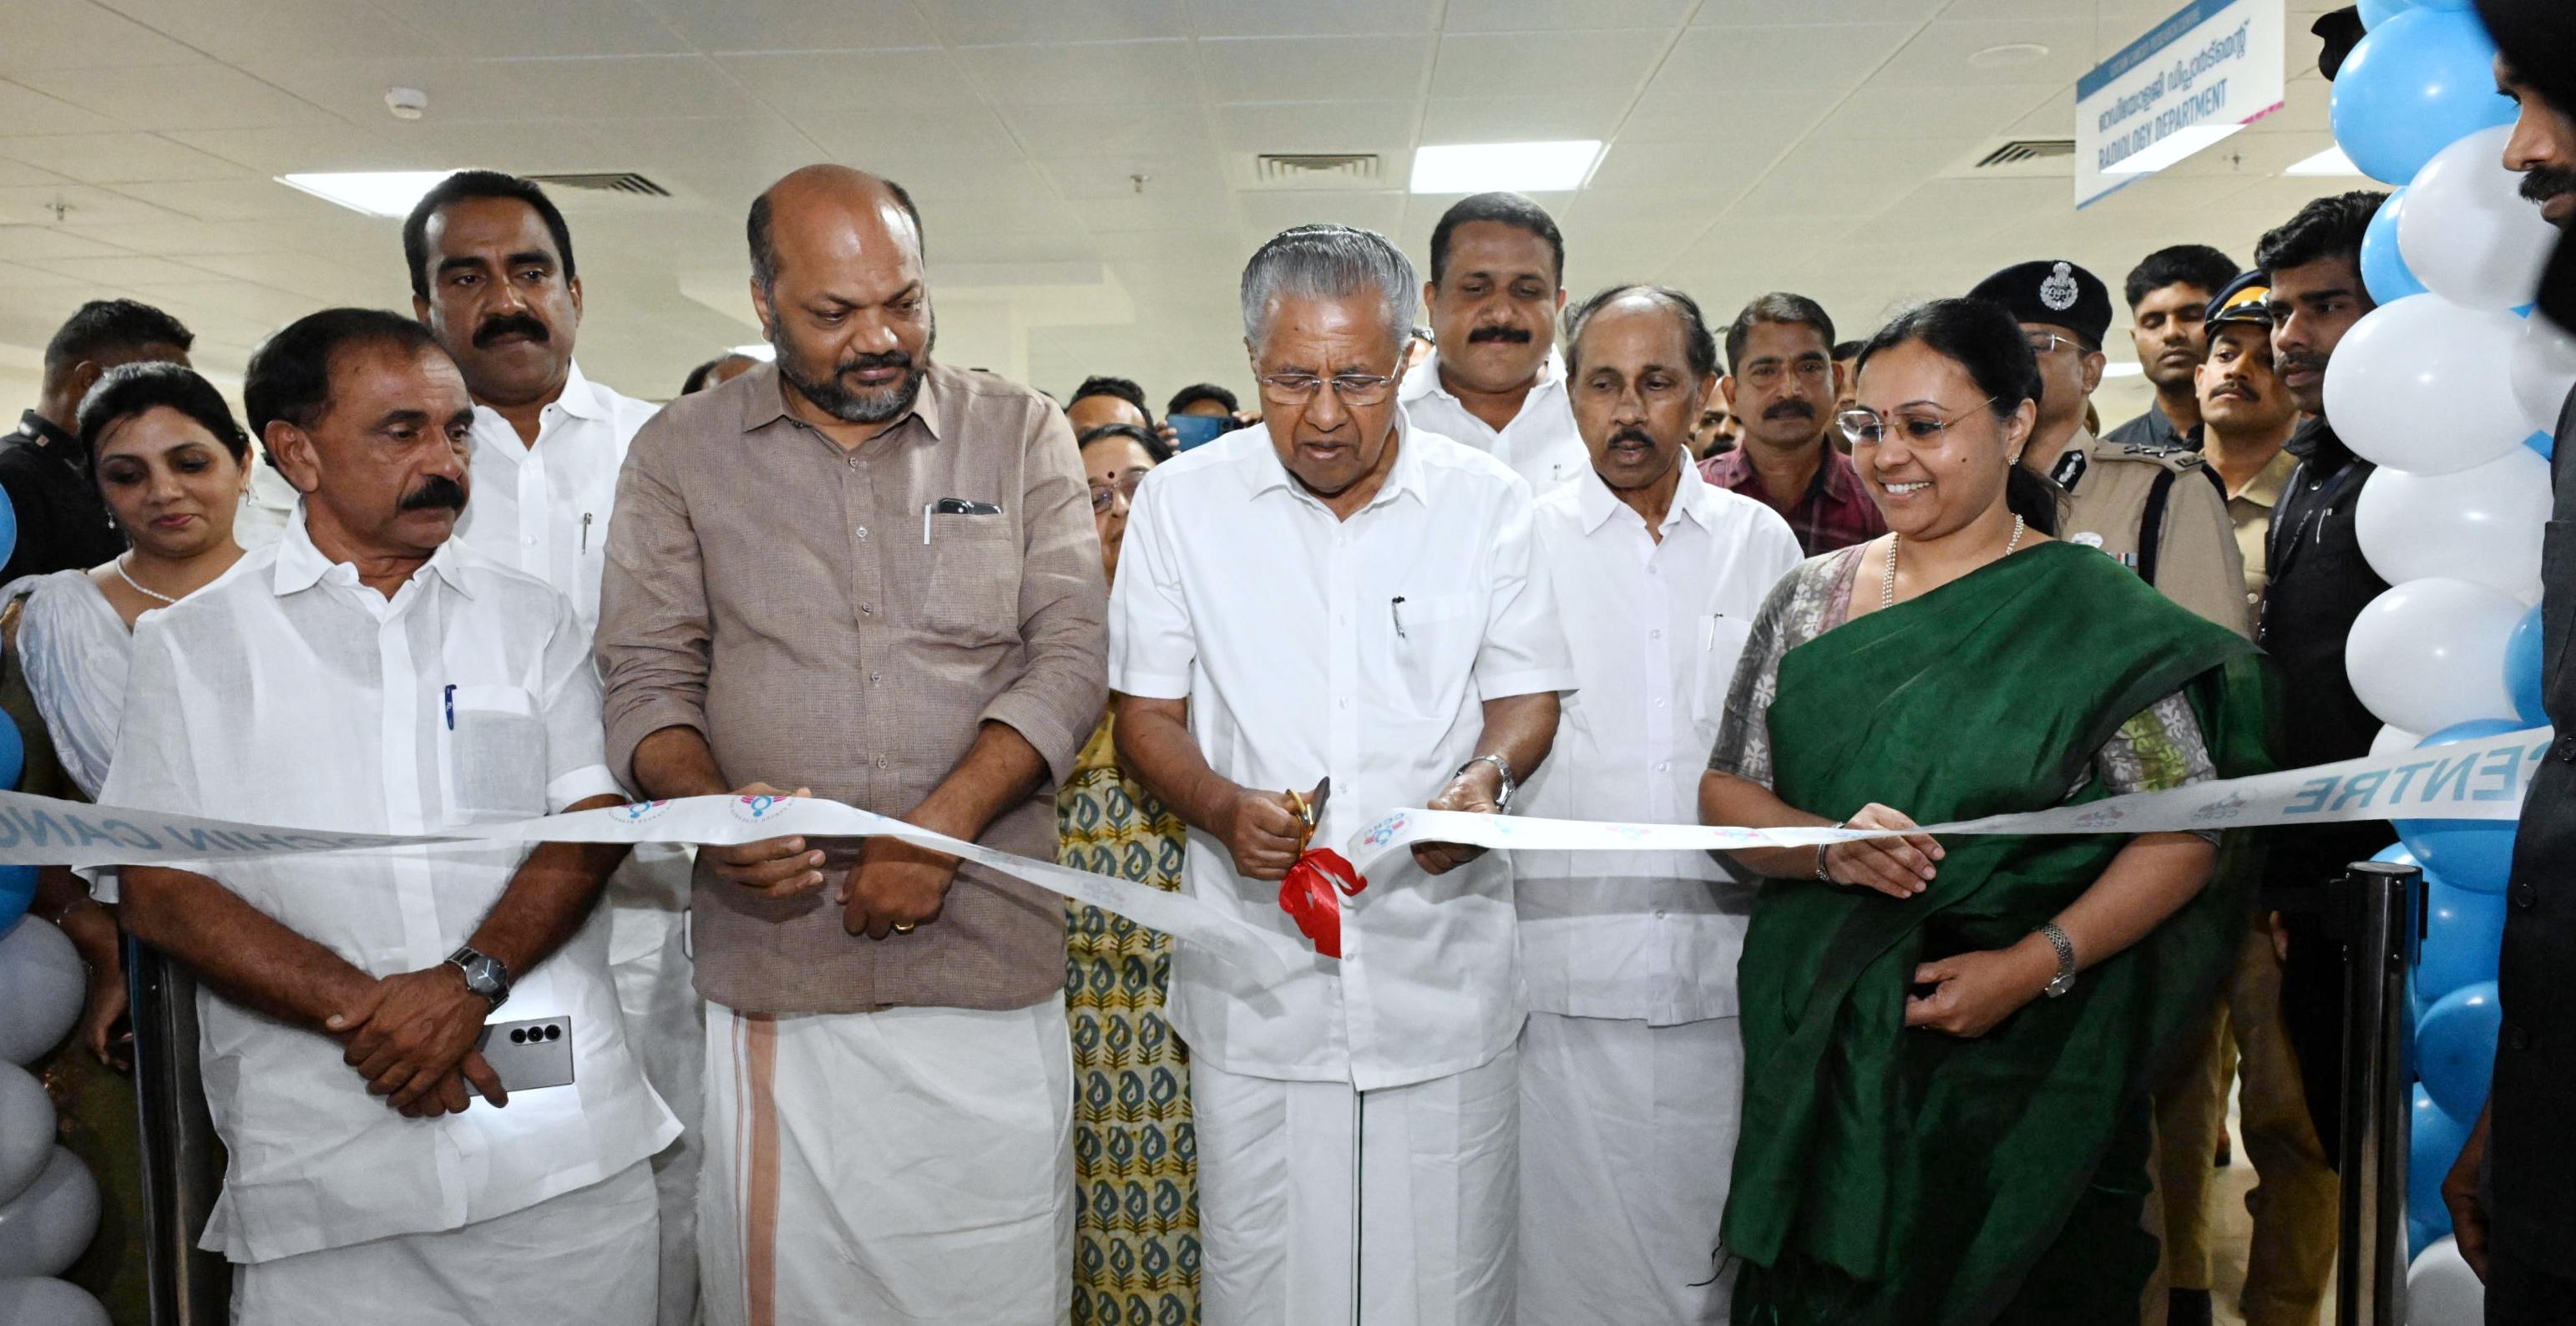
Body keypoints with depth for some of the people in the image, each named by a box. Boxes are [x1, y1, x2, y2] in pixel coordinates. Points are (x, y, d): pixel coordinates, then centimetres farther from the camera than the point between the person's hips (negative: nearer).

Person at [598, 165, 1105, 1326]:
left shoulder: (1021, 433, 5)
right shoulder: (680, 454, 7)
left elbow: (1069, 659, -2)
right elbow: (648, 677, 5)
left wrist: (943, 824, -14)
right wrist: (708, 804, -16)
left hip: (986, 954, 0)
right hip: (771, 949, 1)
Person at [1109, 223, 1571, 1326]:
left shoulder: (1486, 499, 1)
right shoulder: (1181, 501, 0)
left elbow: (1527, 694, 5)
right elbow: (1148, 716, 3)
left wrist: (1487, 775, -17)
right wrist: (1224, 809, -17)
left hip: (1445, 975, 1)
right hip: (1255, 979, 0)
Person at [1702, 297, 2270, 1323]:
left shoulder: (2094, 614, -4)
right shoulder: (1810, 601, 6)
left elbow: (2185, 832, -8)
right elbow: (1726, 793, 4)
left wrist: (2038, 963, -20)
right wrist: (1830, 847, -16)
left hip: (2024, 1072, -2)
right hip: (1821, 1055, 3)